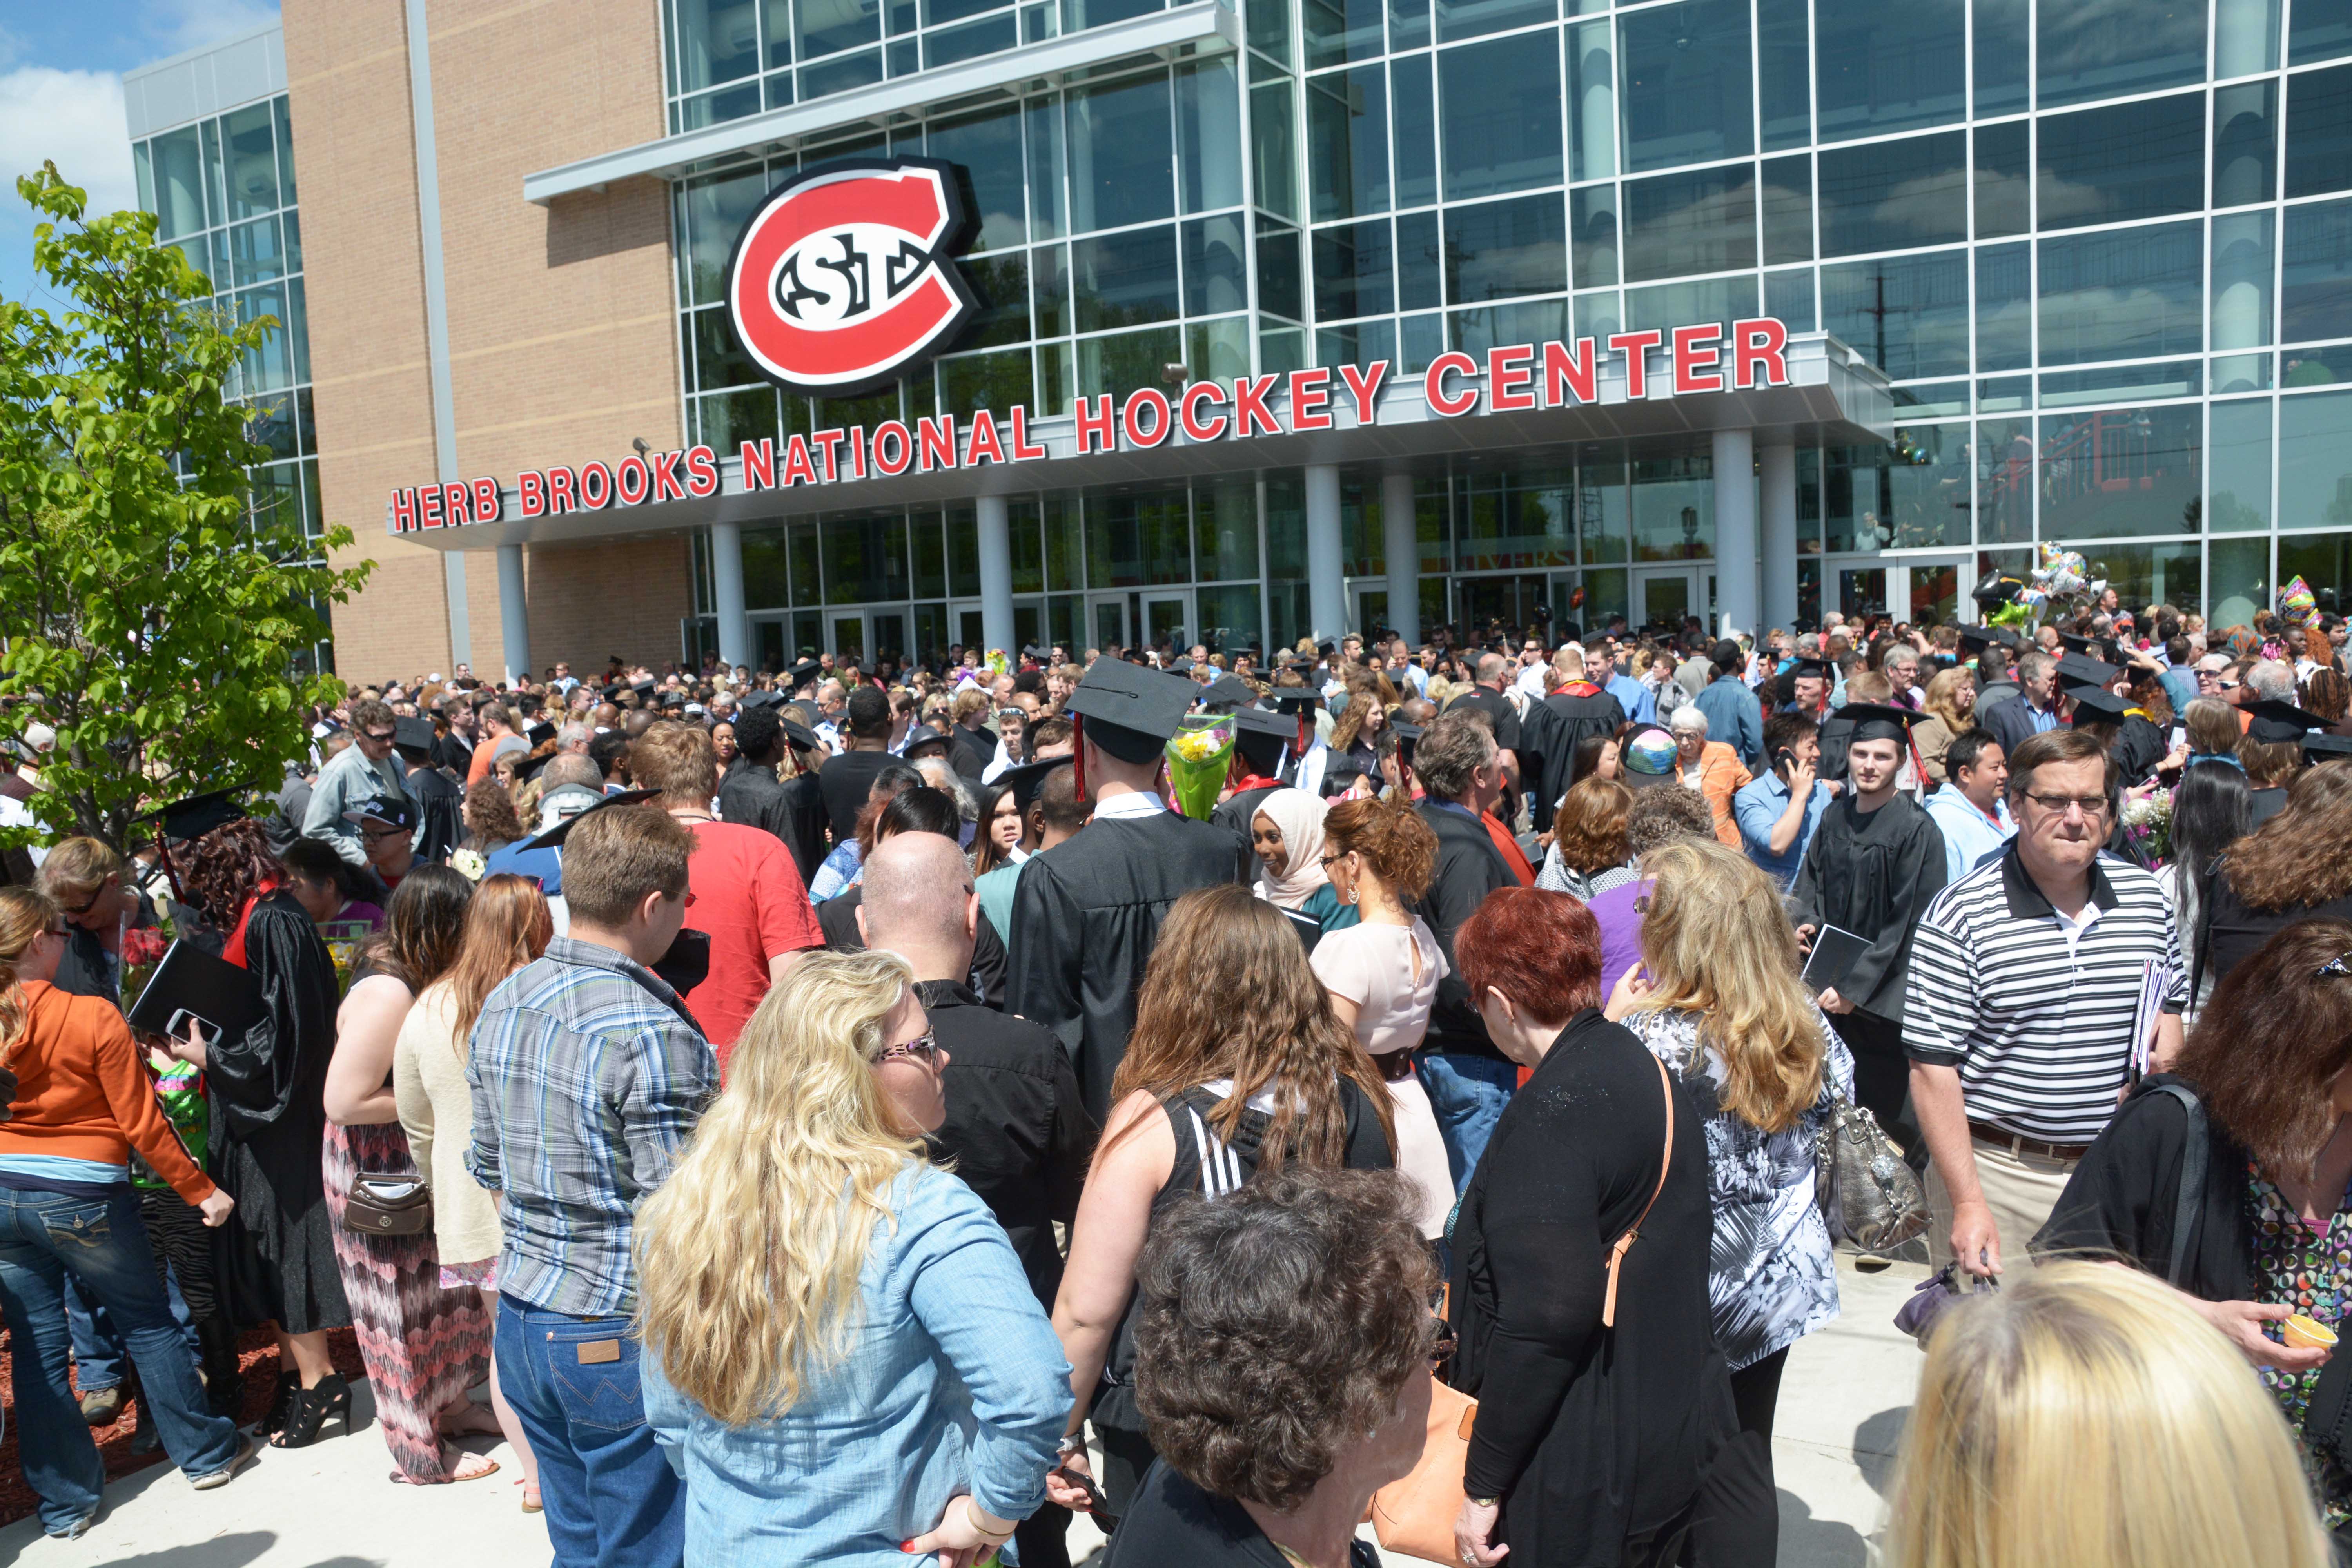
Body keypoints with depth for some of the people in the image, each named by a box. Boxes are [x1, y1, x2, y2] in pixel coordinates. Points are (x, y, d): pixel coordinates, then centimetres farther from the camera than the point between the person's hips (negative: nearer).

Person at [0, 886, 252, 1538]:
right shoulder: (94, 1018, -17)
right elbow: (141, 1124, -12)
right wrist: (200, 1191, -2)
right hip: (81, 1197, -4)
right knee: (149, 1323, 12)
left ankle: (63, 1500, 22)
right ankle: (205, 1454, 25)